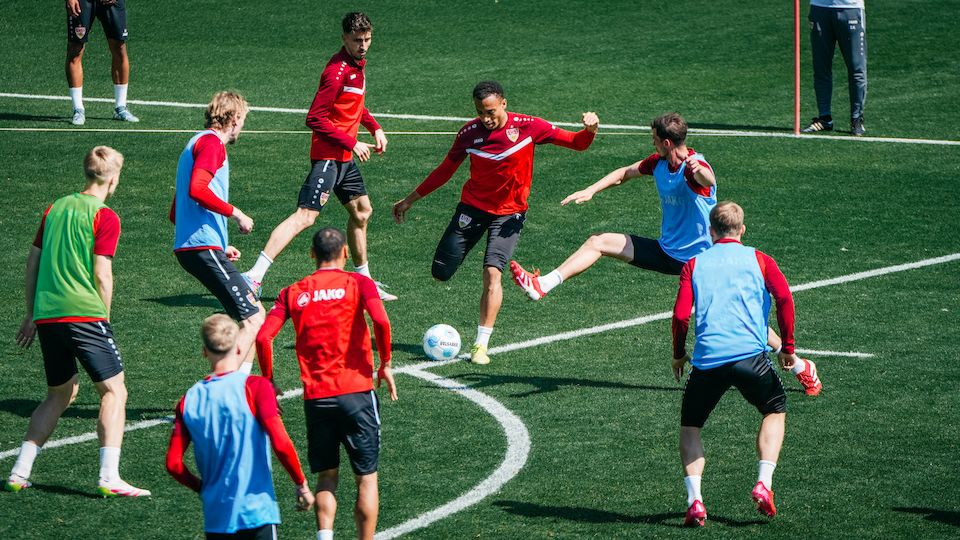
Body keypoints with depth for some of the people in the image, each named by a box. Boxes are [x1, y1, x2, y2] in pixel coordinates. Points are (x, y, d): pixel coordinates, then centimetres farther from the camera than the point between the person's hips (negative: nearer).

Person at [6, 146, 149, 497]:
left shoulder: (56, 208, 15)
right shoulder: (104, 217, -4)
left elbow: (32, 262, 18)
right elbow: (102, 275, -9)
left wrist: (31, 316, 25)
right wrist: (104, 320, 3)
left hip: (46, 317, 7)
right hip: (84, 314, -7)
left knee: (60, 394, 20)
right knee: (114, 391, -2)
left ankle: (19, 473, 14)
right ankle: (109, 478, -15)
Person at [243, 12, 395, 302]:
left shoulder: (357, 65, 11)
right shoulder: (337, 70, -18)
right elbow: (315, 119, -21)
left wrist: (374, 127, 16)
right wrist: (352, 143, -18)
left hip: (345, 158, 10)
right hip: (328, 155, -10)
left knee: (362, 210, 20)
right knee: (306, 216, -19)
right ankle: (254, 276, -25)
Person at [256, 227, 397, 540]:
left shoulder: (293, 293, 7)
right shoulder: (358, 283, 0)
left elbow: (263, 338, -4)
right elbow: (380, 321, -18)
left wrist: (269, 381, 7)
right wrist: (385, 365, -6)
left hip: (315, 397, 2)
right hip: (357, 392, -2)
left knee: (326, 477, 15)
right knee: (366, 477, 8)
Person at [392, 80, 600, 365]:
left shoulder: (528, 127, -12)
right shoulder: (469, 133, -8)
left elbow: (576, 143, -8)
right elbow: (445, 170, 6)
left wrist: (590, 130, -31)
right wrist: (410, 199, 9)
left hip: (509, 213, -2)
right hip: (472, 207, 2)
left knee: (492, 273, -18)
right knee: (440, 274, -3)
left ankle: (481, 345, -12)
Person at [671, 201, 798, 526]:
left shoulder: (694, 264, 14)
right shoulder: (757, 259, 14)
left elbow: (681, 315, 4)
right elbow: (784, 298, -1)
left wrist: (678, 354, 19)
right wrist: (788, 348, 8)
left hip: (707, 358, 0)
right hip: (750, 353, 0)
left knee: (690, 426, 18)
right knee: (775, 410, 24)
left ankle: (694, 500, -2)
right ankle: (764, 485, 5)